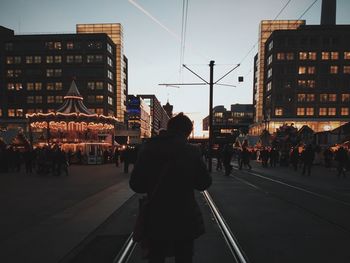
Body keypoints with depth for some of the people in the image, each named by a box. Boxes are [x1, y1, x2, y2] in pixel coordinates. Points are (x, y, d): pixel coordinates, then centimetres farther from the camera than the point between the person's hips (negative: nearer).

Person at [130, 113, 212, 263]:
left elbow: (136, 185, -6)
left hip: (156, 219, 1)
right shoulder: (192, 152, -12)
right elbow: (204, 183, -4)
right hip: (185, 220, -1)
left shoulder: (148, 149, -9)